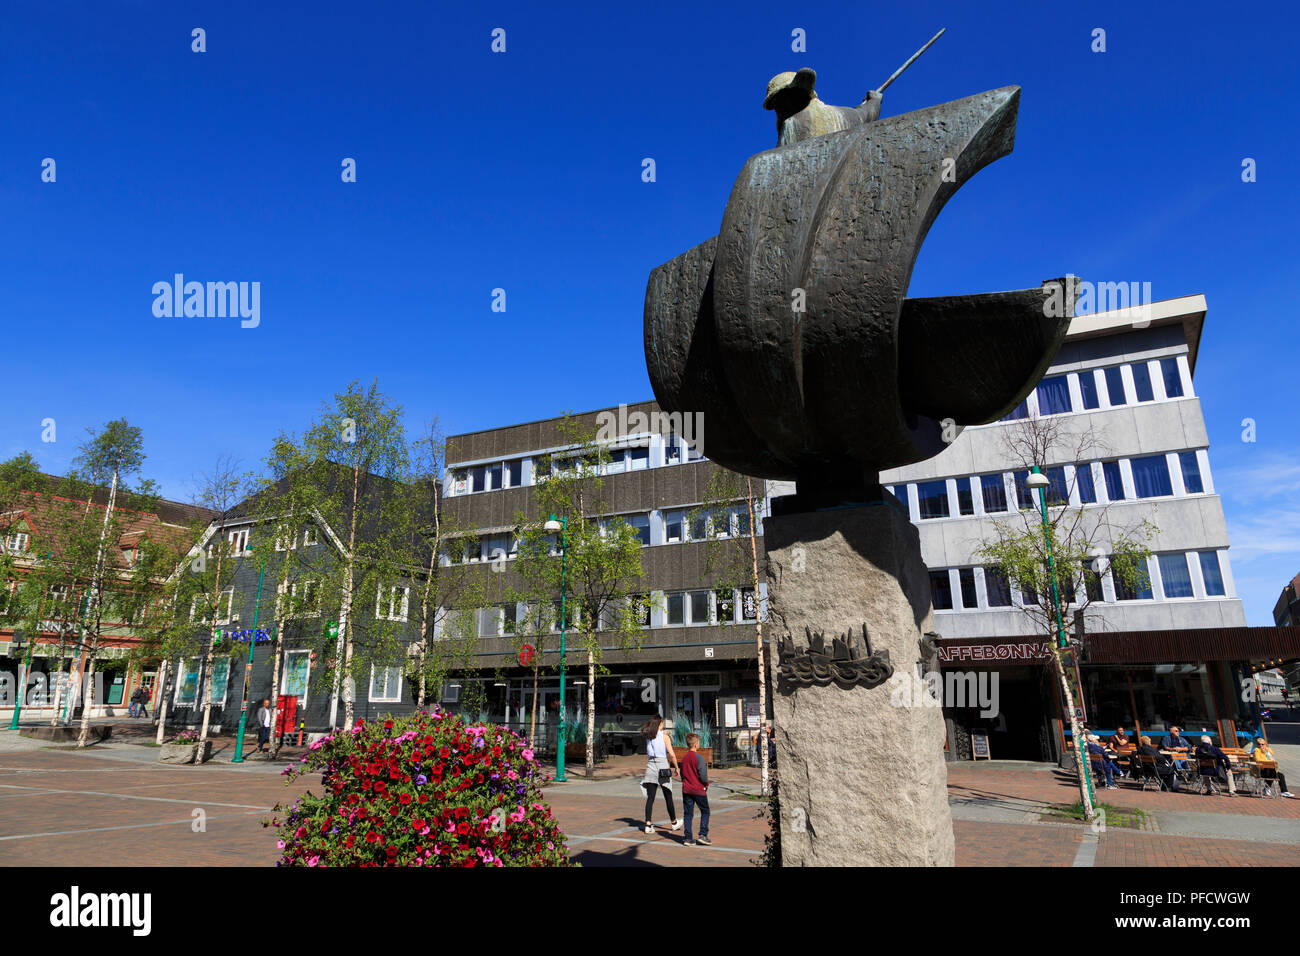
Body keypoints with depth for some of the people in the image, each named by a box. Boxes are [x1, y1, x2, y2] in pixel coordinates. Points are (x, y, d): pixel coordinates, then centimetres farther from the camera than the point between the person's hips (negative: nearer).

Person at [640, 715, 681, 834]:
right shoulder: (664, 736, -7)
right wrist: (676, 767, 1)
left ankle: (648, 824, -3)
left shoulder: (648, 736, 7)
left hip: (650, 766, 4)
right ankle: (674, 822, 24)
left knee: (650, 797, 3)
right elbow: (671, 754, -13)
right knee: (668, 797, 10)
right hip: (663, 766, -4)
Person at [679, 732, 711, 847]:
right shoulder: (699, 757, -14)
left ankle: (688, 838, 8)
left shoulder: (684, 758, 7)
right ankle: (703, 835, 1)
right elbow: (703, 775, -18)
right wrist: (706, 783, 0)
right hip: (699, 789, -6)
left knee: (688, 813, 8)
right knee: (705, 812, 9)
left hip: (686, 789, 6)